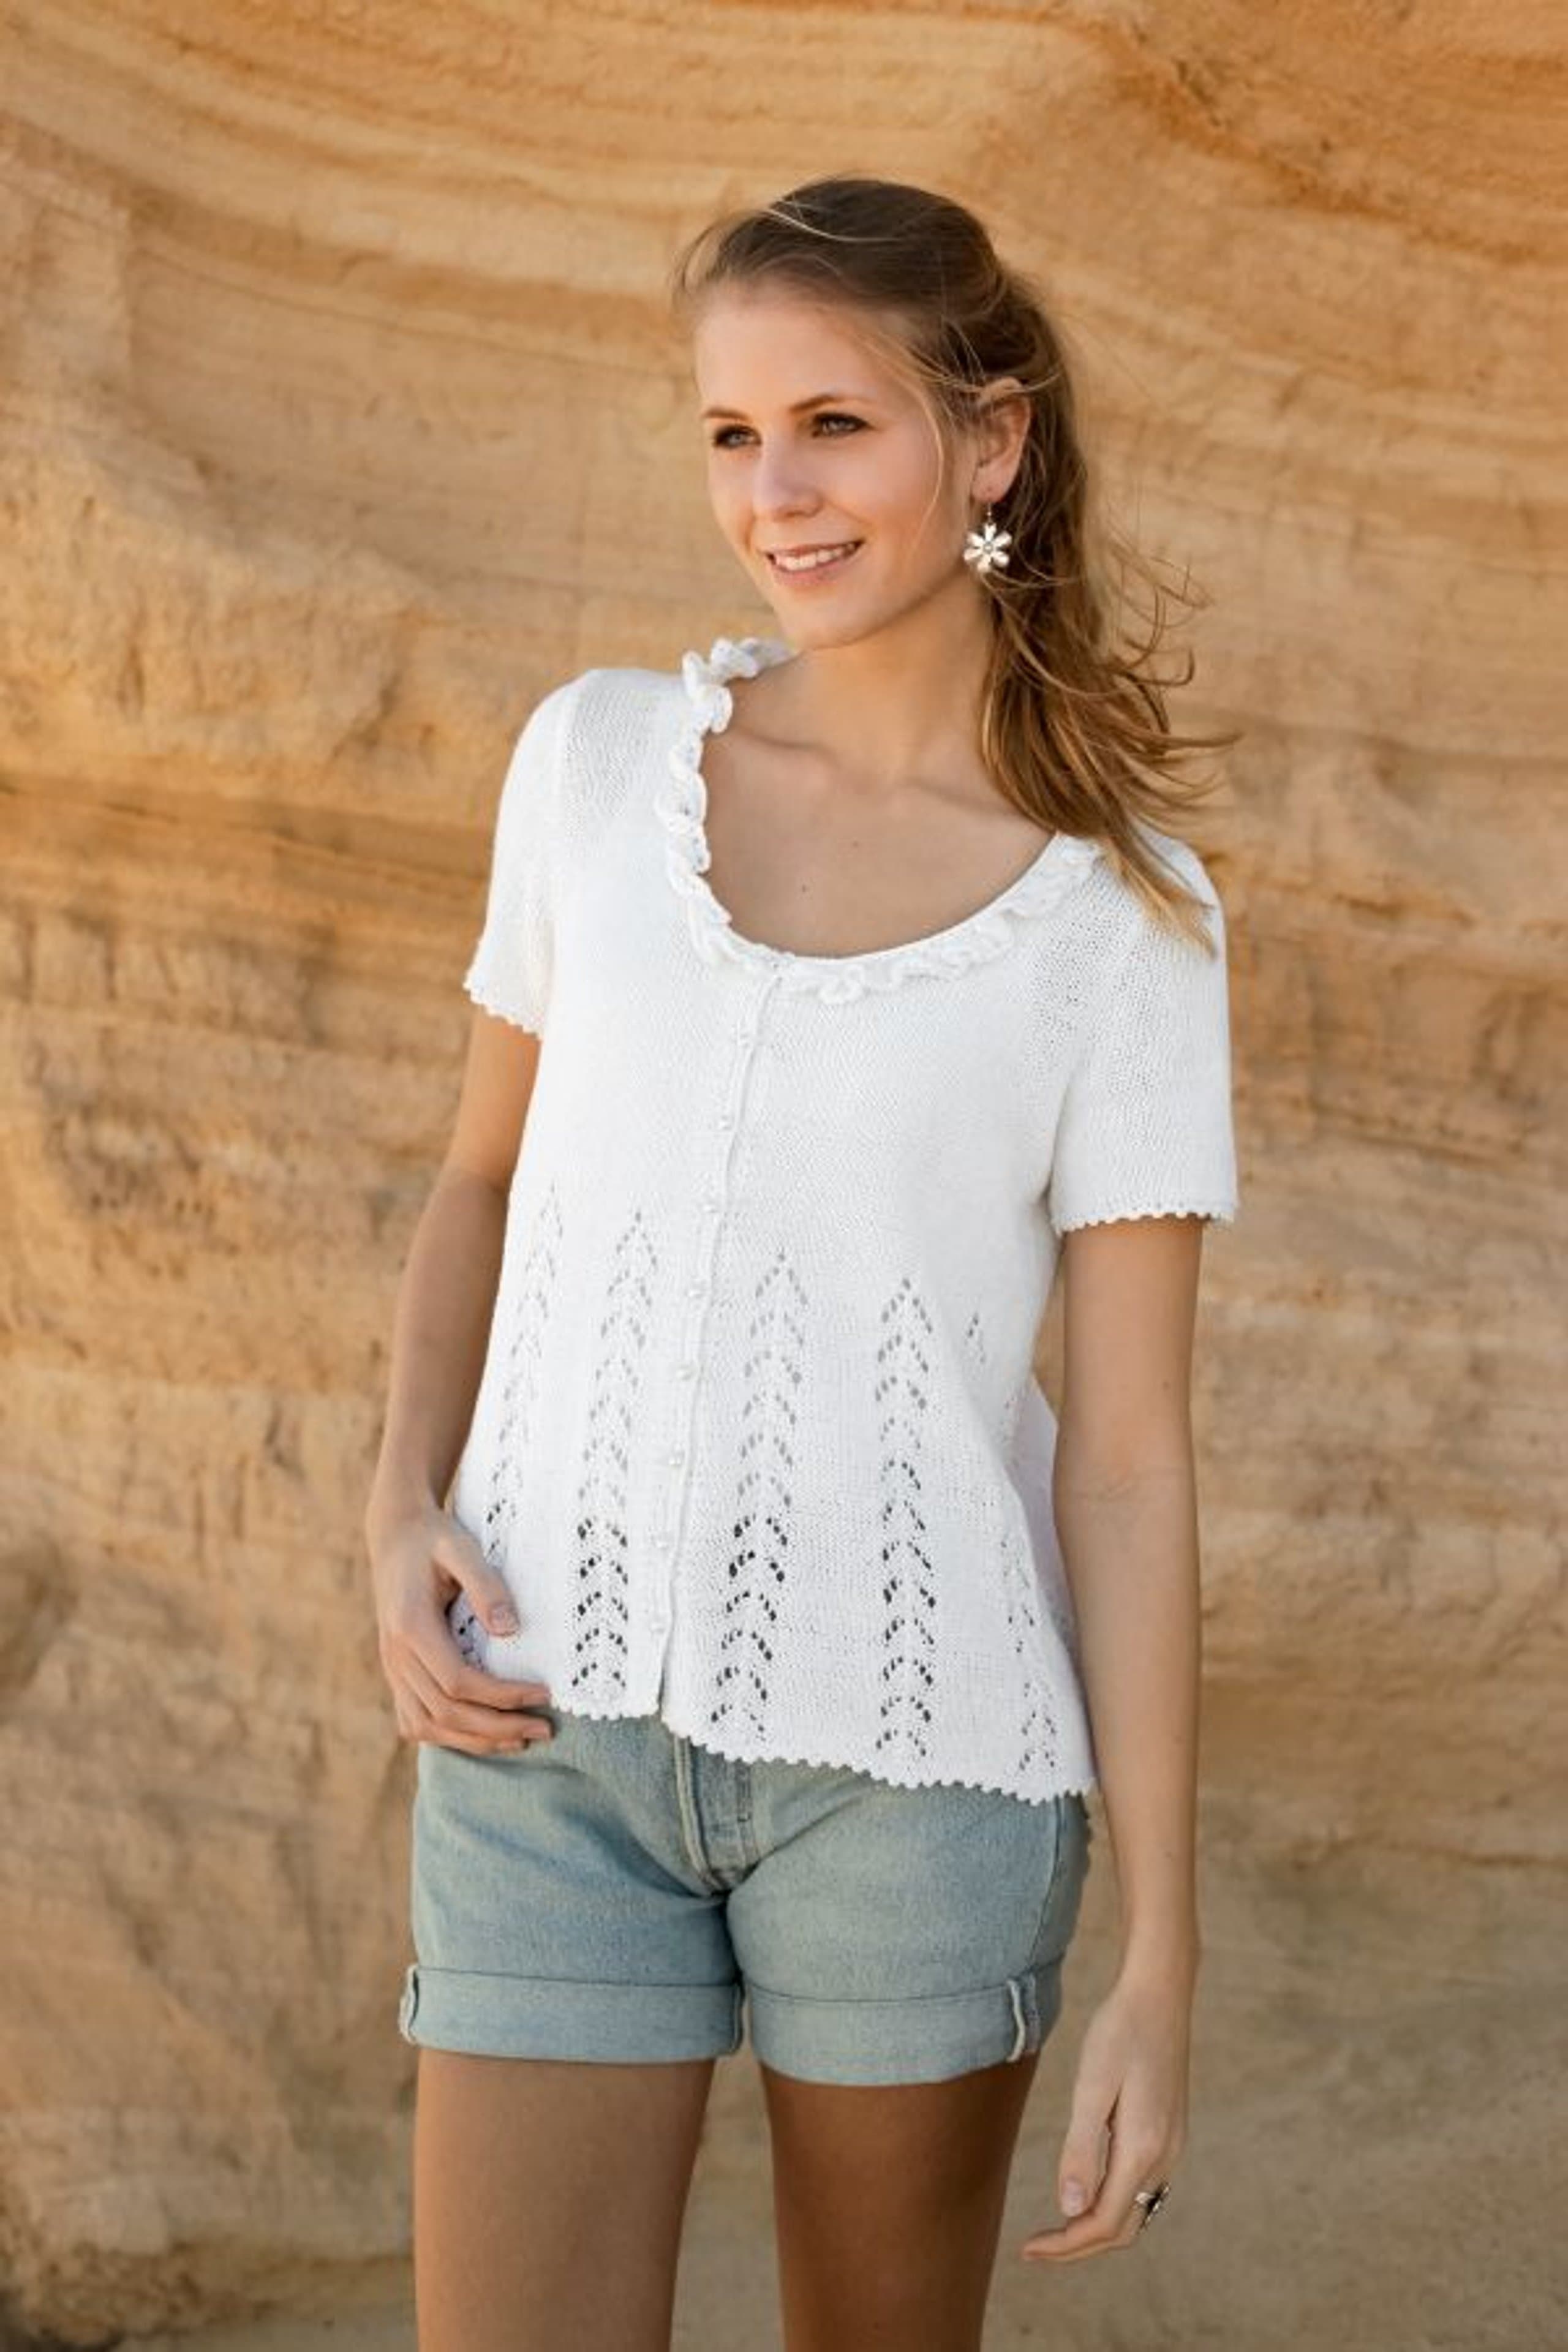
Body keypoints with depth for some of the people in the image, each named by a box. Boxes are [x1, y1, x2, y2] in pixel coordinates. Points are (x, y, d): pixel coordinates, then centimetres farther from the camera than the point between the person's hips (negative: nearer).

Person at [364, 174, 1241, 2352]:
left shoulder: (1121, 910, -3)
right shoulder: (596, 755, 4)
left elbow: (1128, 1455, -4)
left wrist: (1160, 1965, -7)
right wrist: (404, 1506, -2)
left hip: (915, 1754, -2)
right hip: (551, 1721, 2)